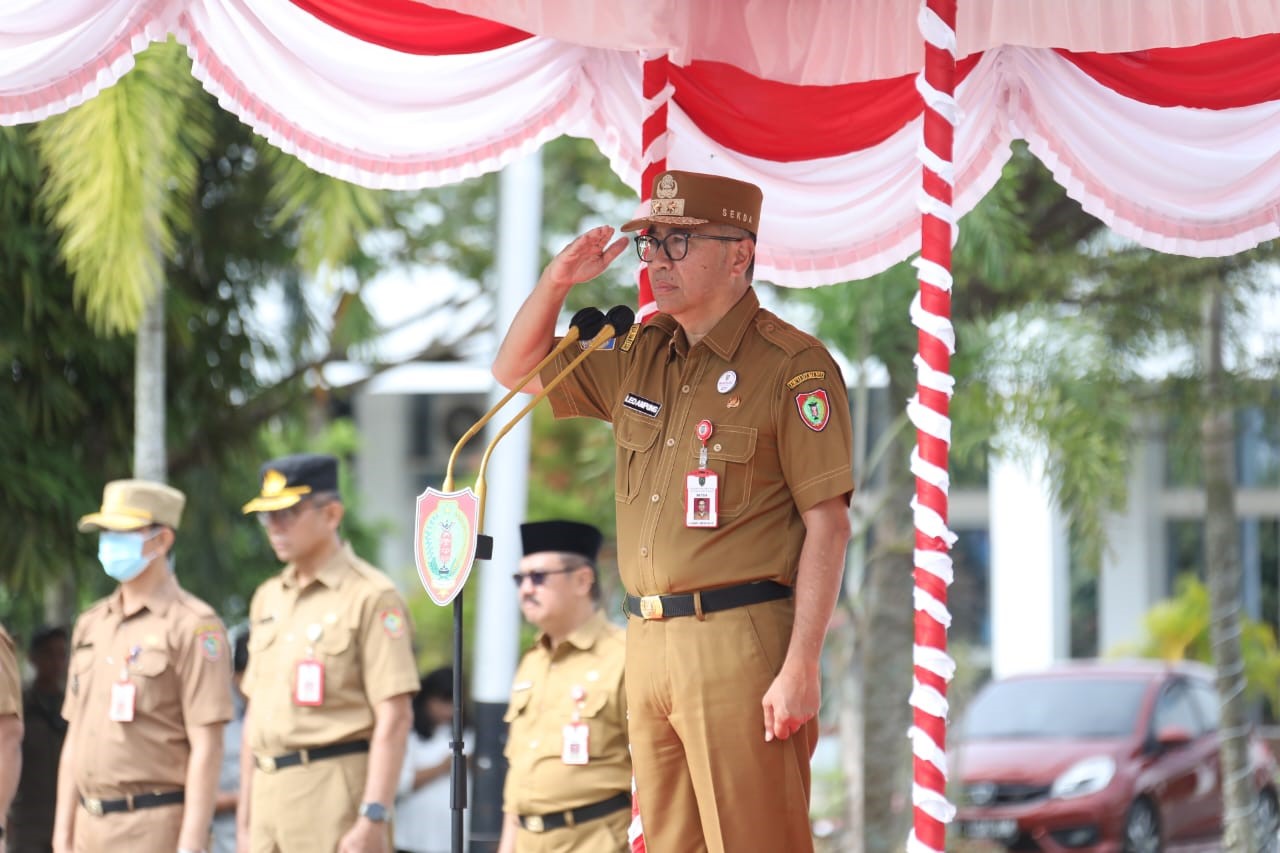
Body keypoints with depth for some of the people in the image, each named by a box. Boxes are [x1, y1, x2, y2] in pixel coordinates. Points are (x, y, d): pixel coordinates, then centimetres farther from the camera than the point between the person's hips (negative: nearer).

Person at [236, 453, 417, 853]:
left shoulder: (372, 597, -7)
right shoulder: (267, 598, 17)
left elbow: (394, 717, -12)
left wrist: (373, 819, -19)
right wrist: (244, 817, 17)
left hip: (336, 793, -8)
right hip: (270, 796, 8)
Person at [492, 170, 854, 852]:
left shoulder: (791, 366, -7)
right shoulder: (641, 356, 15)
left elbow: (827, 525, -11)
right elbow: (516, 372, 27)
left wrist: (800, 668, -17)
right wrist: (555, 282, 7)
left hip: (740, 642, -7)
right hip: (649, 642, 7)